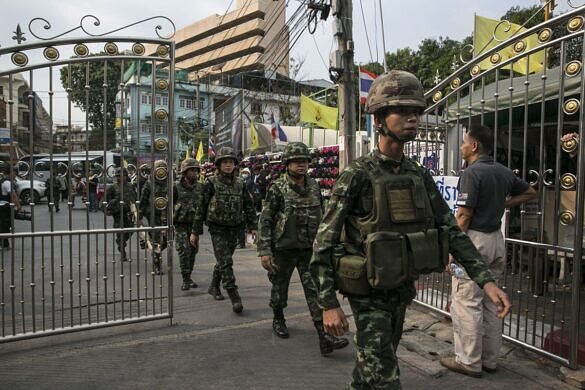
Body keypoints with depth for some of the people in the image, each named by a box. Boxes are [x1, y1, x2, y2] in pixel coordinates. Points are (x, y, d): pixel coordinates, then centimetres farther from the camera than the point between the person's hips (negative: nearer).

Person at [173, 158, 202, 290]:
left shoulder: (199, 186, 6)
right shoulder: (176, 186, -6)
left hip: (194, 224, 4)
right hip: (180, 224, -4)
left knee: (193, 251, 8)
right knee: (184, 251, -12)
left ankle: (189, 277, 22)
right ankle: (185, 279, -4)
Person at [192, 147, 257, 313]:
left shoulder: (240, 183, 6)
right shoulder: (211, 183, -5)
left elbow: (249, 206, 11)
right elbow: (201, 207, -3)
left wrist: (252, 227, 3)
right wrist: (196, 232, -3)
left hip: (234, 228, 5)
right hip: (217, 229, -4)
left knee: (223, 260, 17)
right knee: (225, 262, -11)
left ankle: (214, 286, 37)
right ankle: (235, 298, -10)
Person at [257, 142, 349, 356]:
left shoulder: (314, 186, 4)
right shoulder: (277, 188, -10)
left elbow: (321, 217, 14)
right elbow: (265, 221, -11)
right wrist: (264, 250, -16)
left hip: (309, 250, 3)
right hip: (284, 249, -3)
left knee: (316, 291, -5)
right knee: (280, 288, 14)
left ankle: (325, 337, -4)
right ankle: (278, 320, 40)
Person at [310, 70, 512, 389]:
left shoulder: (420, 176, 1)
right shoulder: (357, 176, -18)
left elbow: (451, 231, 4)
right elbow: (324, 243, -16)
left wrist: (486, 280, -5)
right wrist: (328, 304, -18)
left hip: (402, 291, 6)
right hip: (369, 294, -6)